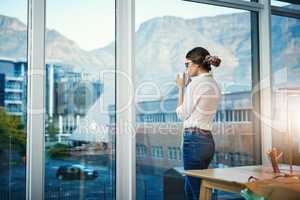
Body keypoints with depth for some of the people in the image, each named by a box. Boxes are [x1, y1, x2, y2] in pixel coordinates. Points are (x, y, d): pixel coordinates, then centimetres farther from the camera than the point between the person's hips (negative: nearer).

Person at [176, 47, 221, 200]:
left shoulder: (195, 83, -13)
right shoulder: (214, 85, 12)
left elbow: (182, 114, -7)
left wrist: (181, 87, 1)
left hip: (194, 139, -9)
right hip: (208, 140, 9)